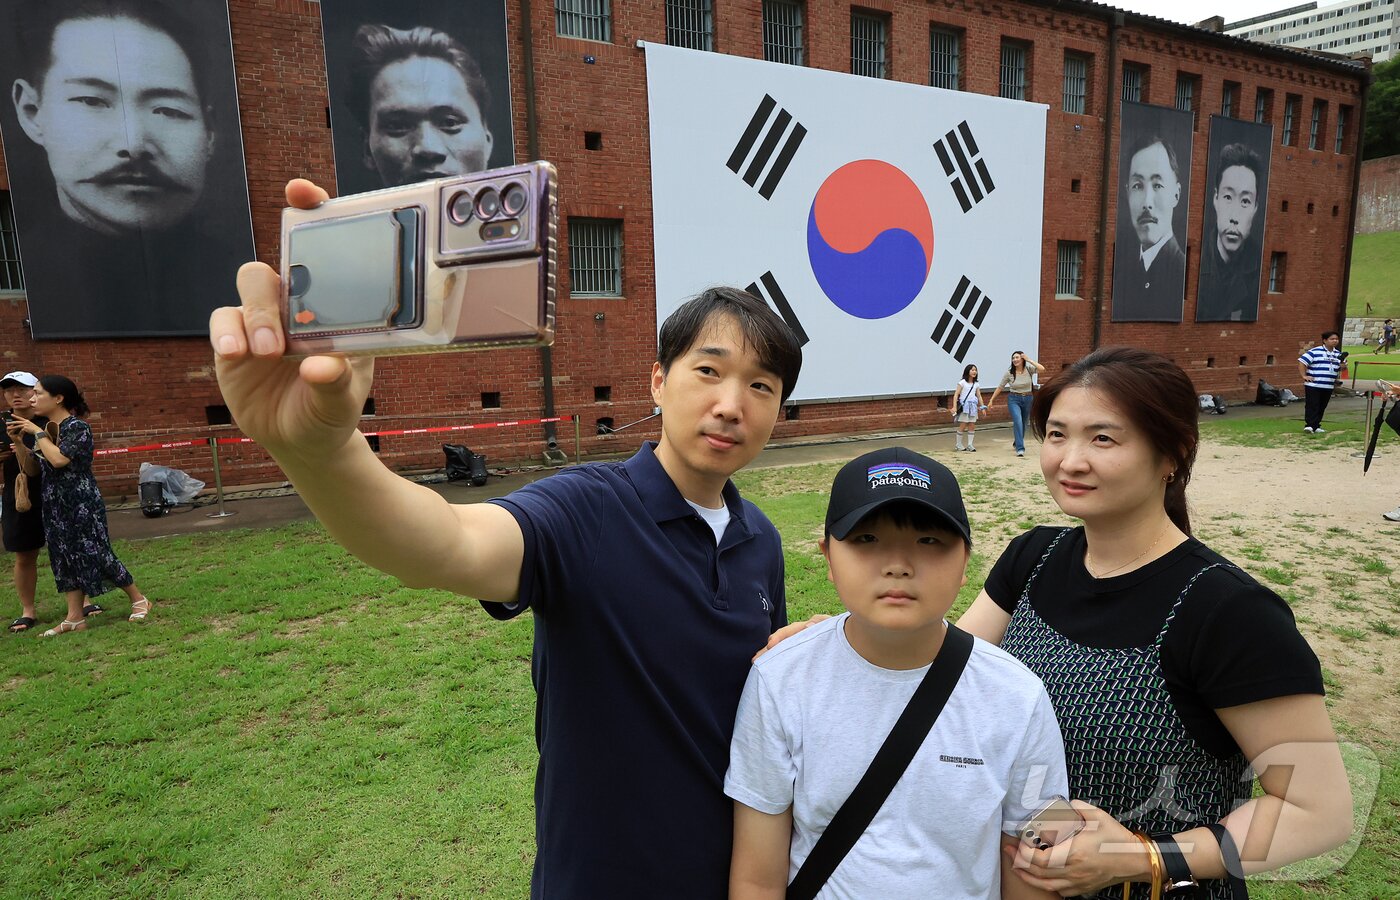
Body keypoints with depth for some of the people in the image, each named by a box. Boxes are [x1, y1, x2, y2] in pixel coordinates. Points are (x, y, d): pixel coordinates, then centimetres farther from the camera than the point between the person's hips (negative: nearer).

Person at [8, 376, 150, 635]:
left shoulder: (77, 428, -13)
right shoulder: (47, 430, 11)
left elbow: (58, 459, -25)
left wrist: (38, 433, -14)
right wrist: (18, 441, 3)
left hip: (82, 504, -8)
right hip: (55, 506, 8)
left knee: (96, 555, -4)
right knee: (65, 558, 7)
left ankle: (139, 599, 9)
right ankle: (75, 617, 10)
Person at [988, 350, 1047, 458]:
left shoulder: (1029, 369, -5)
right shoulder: (1009, 373, -6)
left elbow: (1042, 370, -23)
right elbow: (1000, 387, 2)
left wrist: (1029, 360, -20)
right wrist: (991, 400, 2)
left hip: (1028, 399, 2)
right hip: (1014, 400, -2)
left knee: (1024, 423, 17)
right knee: (1018, 422, -22)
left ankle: (1016, 444, 42)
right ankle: (1020, 449, -22)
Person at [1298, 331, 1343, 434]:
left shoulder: (1338, 354, 15)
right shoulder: (1315, 352, -7)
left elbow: (1341, 368, 30)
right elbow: (1302, 362, -10)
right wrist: (1303, 376, -13)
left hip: (1329, 386, 6)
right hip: (1313, 385, -6)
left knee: (1321, 408, 10)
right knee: (1312, 406, -10)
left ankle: (1316, 426, 17)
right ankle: (1309, 425, -13)